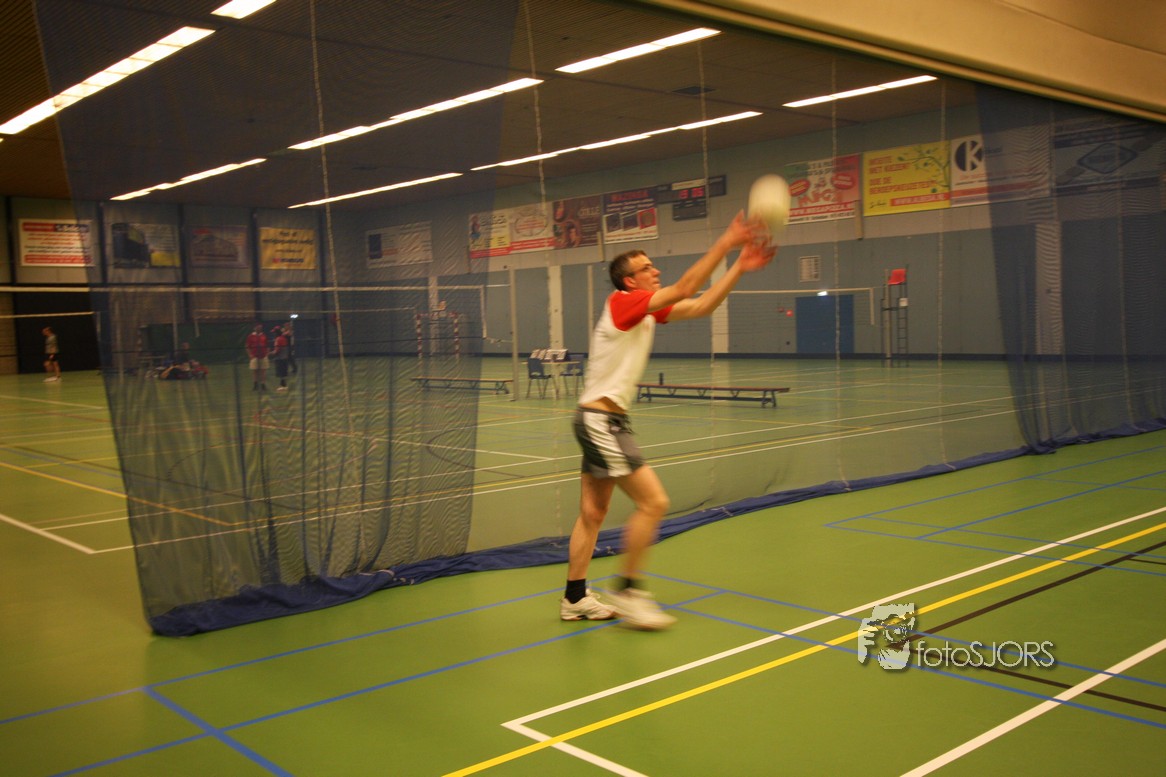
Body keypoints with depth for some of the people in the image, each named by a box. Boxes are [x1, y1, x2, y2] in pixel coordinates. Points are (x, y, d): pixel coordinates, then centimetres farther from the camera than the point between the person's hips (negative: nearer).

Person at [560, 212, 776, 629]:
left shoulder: (647, 310, 12)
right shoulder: (623, 302, -13)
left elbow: (699, 306, 9)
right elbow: (685, 289, -21)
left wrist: (740, 266, 5)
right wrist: (726, 242, -20)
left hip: (601, 421, 10)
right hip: (600, 419, -10)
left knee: (592, 513, 12)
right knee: (653, 502, -10)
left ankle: (574, 598, 20)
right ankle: (629, 591, 0)